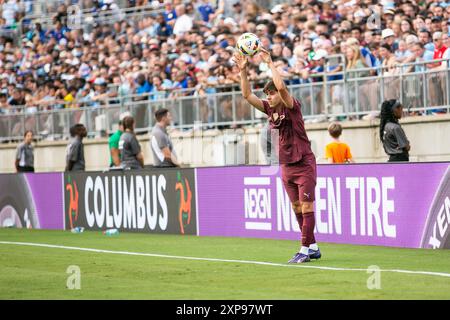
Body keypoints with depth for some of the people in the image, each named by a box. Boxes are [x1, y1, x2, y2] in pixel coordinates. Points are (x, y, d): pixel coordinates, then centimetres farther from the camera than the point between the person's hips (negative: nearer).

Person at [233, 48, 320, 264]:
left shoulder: (292, 107, -13)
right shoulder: (270, 109, 6)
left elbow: (281, 86, -31)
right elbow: (247, 95, 4)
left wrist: (270, 63, -25)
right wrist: (243, 71, -5)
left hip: (303, 164, -8)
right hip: (286, 166, 8)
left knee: (306, 207, -7)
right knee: (297, 208, 10)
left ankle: (305, 250, -8)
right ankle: (313, 247, 18)